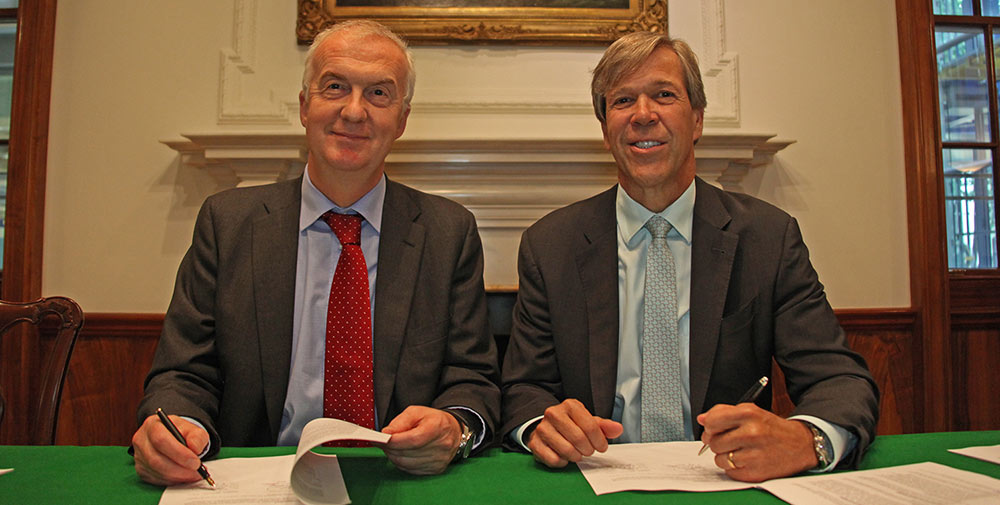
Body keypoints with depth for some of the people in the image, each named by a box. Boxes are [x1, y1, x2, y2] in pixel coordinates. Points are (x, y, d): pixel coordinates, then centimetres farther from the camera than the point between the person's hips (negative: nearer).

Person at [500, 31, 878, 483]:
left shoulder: (770, 237, -1)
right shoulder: (548, 246, -1)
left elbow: (842, 379, -4)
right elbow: (525, 390, 1)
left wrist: (803, 440, -27)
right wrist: (540, 427, -23)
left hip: (728, 481, 2)